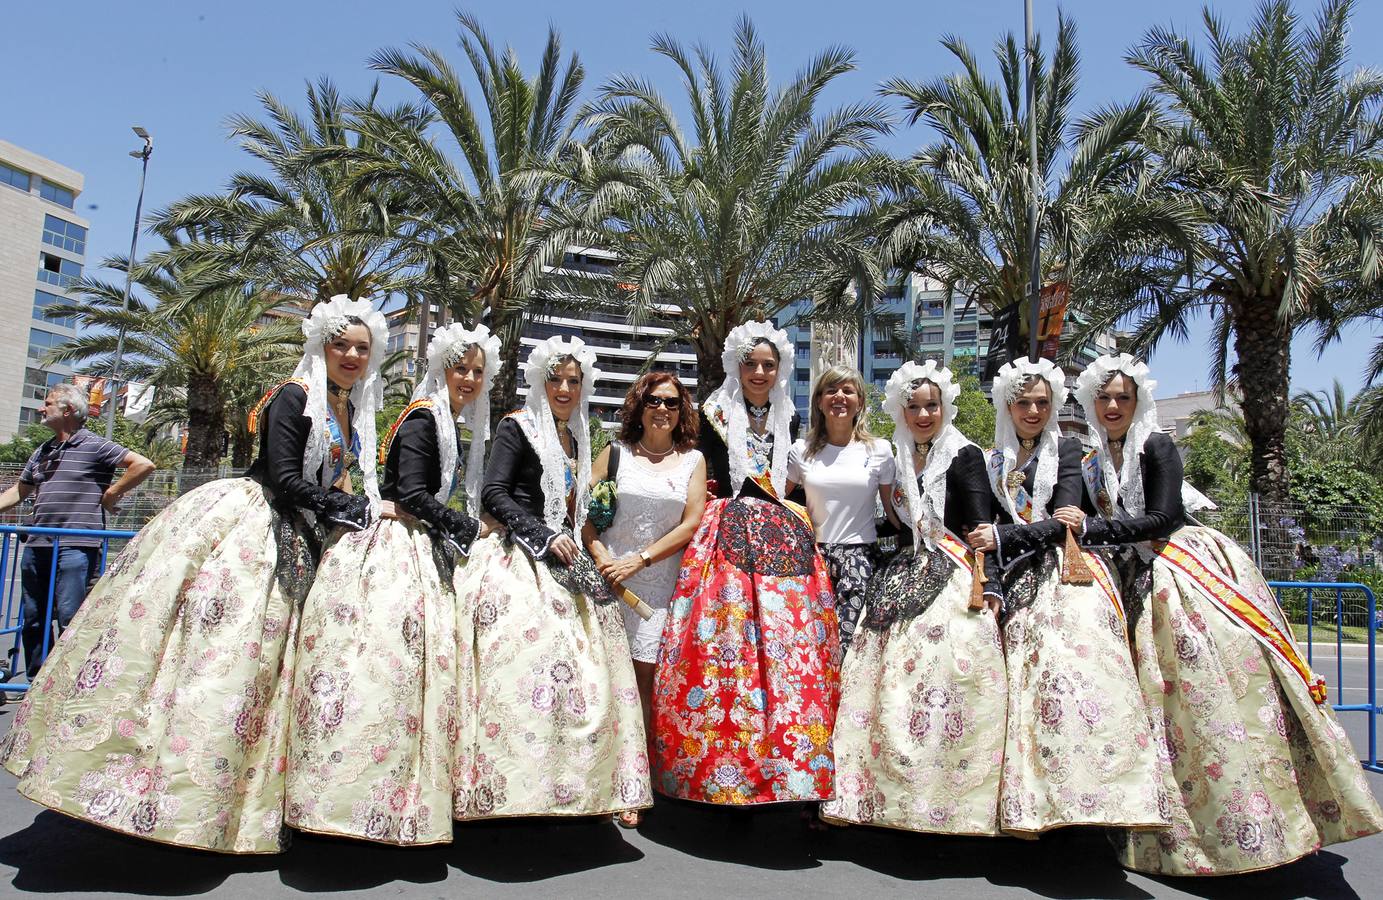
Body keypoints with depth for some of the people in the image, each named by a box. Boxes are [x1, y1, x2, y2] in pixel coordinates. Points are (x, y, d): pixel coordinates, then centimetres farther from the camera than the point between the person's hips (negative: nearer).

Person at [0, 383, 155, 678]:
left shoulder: (94, 446, -4)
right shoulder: (42, 451, 18)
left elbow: (143, 465, -12)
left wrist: (111, 494, -8)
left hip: (75, 546, -7)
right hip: (37, 545, 8)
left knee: (69, 618, -8)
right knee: (32, 619, 12)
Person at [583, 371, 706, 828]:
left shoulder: (693, 459, 10)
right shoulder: (616, 453, 9)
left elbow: (691, 524, 2)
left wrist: (639, 560, -6)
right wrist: (601, 558, -10)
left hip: (660, 581, 0)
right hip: (610, 576, 0)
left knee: (644, 674, -2)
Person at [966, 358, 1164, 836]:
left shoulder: (1067, 449, 9)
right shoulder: (993, 460, 19)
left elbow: (1063, 521, -3)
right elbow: (984, 524, 18)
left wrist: (1003, 537, -9)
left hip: (1066, 572, -2)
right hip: (1021, 580, 3)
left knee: (1071, 660, -23)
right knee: (1028, 673, -12)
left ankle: (1088, 789, -23)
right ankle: (1035, 799, -13)